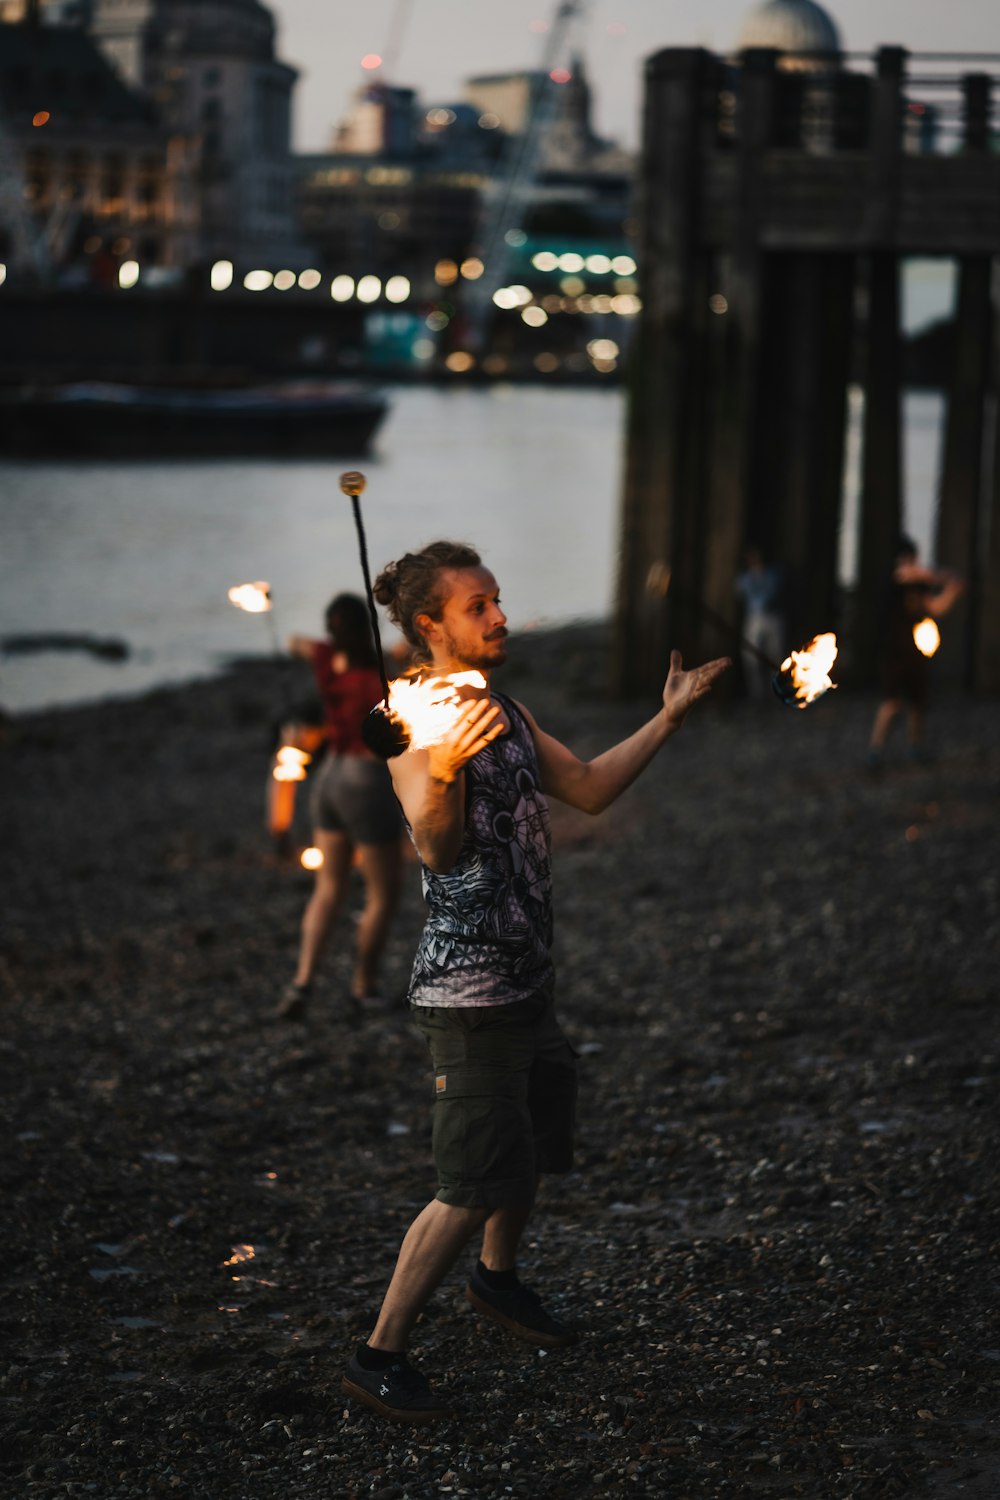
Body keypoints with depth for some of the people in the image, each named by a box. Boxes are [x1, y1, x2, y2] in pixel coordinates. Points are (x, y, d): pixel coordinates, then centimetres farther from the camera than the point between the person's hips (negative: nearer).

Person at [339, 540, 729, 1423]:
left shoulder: (505, 712, 9)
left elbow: (588, 789, 20)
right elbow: (436, 848, -32)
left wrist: (667, 721, 17)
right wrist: (444, 769, -51)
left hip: (528, 978, 9)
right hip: (467, 993, -9)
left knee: (532, 1146, 24)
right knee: (475, 1185, -8)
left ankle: (498, 1279, 49)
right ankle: (379, 1356, 0)